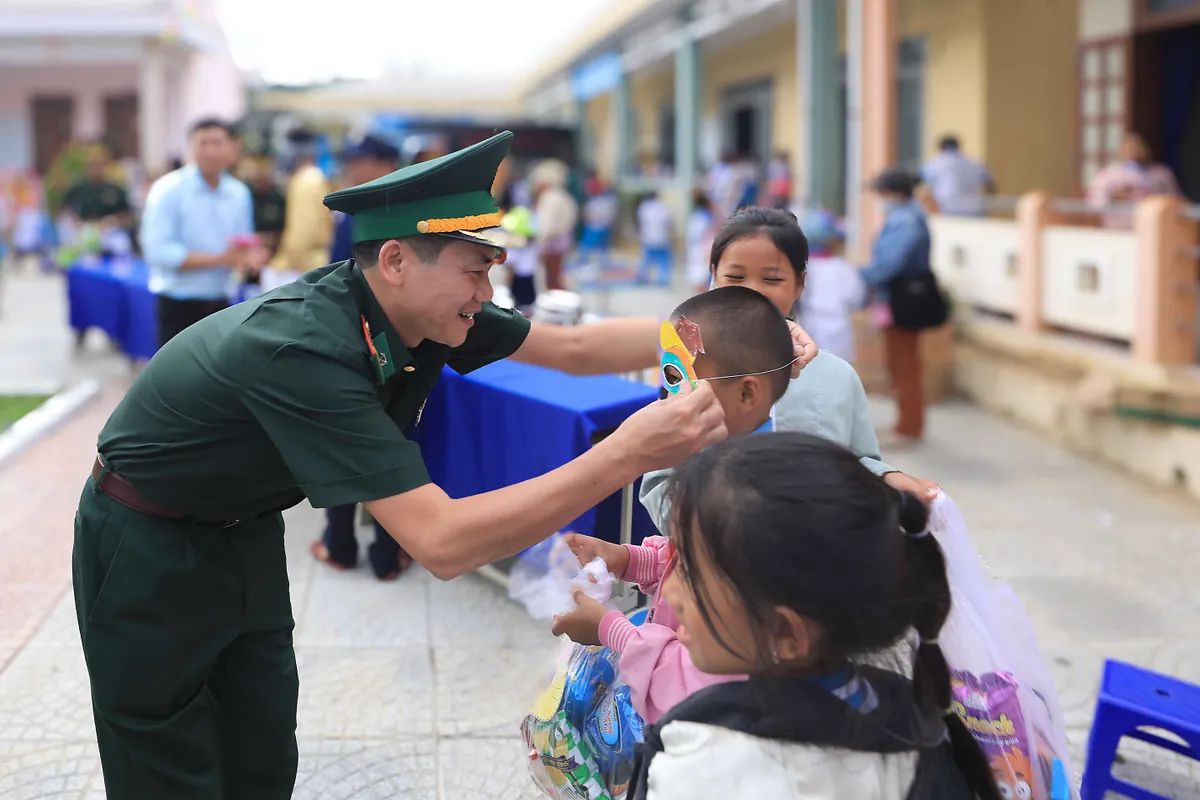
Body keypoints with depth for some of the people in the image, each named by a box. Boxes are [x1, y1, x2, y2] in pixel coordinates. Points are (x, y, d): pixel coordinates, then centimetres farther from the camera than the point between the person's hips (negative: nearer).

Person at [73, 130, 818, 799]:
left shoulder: (416, 310, -13)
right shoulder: (305, 350, -37)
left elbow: (572, 346, -3)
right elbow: (442, 542, -41)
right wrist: (625, 456, -44)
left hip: (246, 533, 7)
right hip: (149, 552, -7)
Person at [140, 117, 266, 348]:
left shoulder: (240, 194, 8)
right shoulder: (168, 190, -11)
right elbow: (158, 252, -18)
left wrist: (247, 256, -7)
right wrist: (220, 259, -19)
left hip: (220, 303, 5)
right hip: (180, 305, -5)